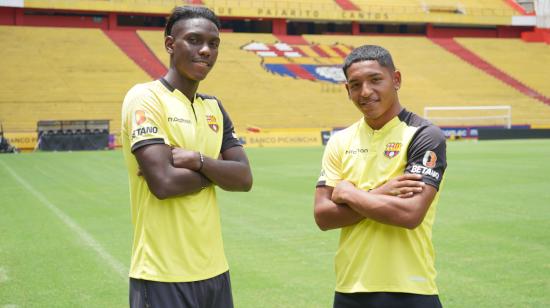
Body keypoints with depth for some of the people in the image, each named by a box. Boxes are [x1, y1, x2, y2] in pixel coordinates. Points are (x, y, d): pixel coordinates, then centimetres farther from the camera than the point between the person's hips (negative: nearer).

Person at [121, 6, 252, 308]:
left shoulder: (214, 107, 12)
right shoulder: (145, 98, -10)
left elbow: (244, 178, 3)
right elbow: (163, 183, -21)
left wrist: (198, 161, -14)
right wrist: (216, 170, -4)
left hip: (213, 269, 7)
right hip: (164, 274, -7)